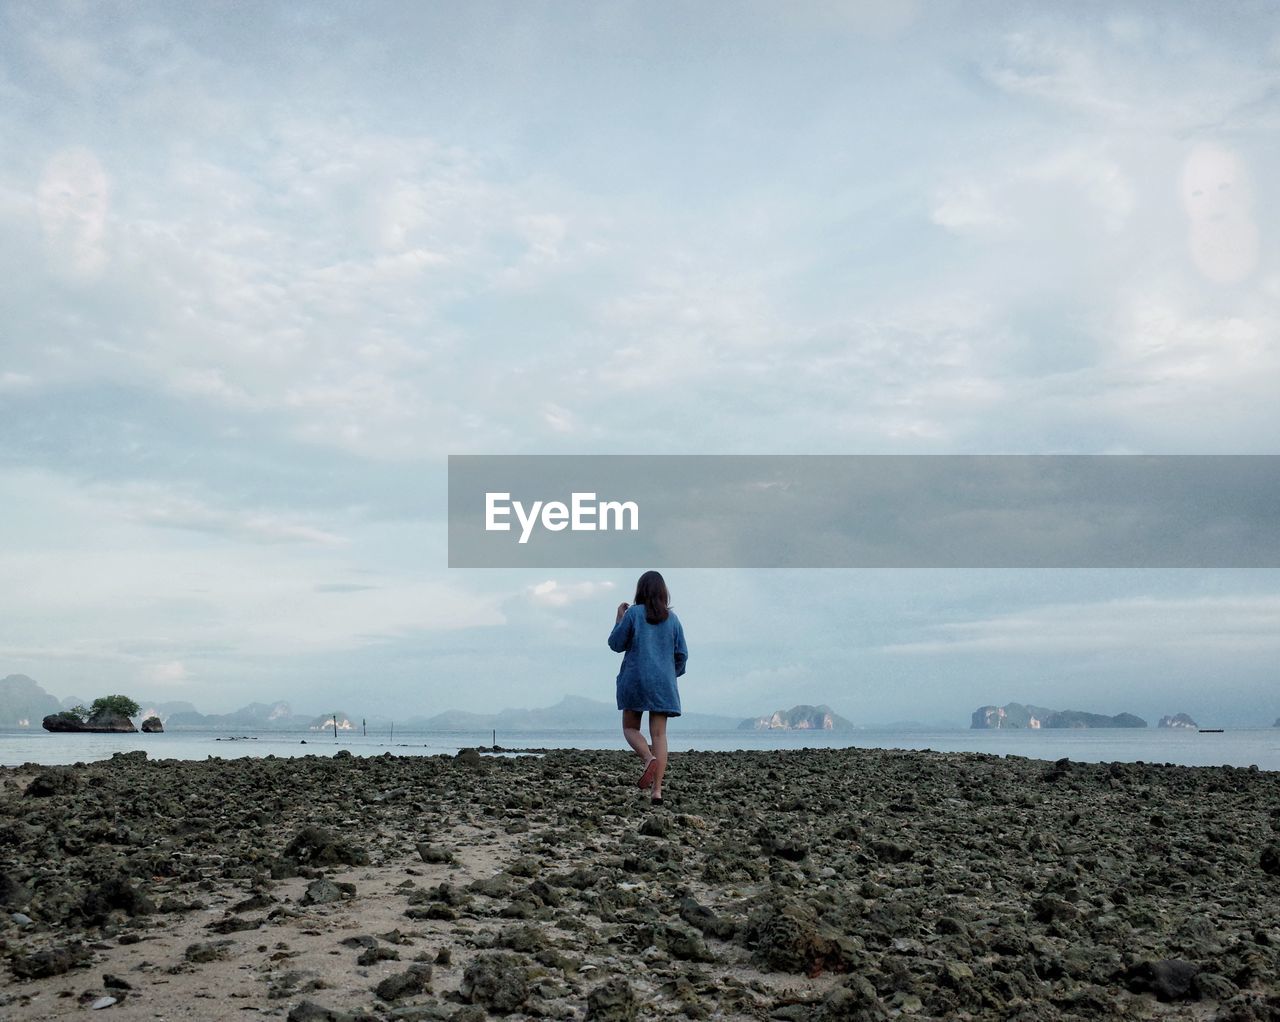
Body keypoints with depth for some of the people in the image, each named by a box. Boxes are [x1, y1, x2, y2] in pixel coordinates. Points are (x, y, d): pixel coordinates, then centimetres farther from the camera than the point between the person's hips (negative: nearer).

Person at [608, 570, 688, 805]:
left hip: (635, 680, -2)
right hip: (663, 683, 3)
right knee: (659, 734, 2)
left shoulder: (633, 613, -3)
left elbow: (616, 644, 2)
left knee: (630, 728, 11)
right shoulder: (672, 618, 6)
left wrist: (619, 618, 14)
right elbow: (682, 654, 6)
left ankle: (649, 758, -20)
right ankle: (657, 790, -7)